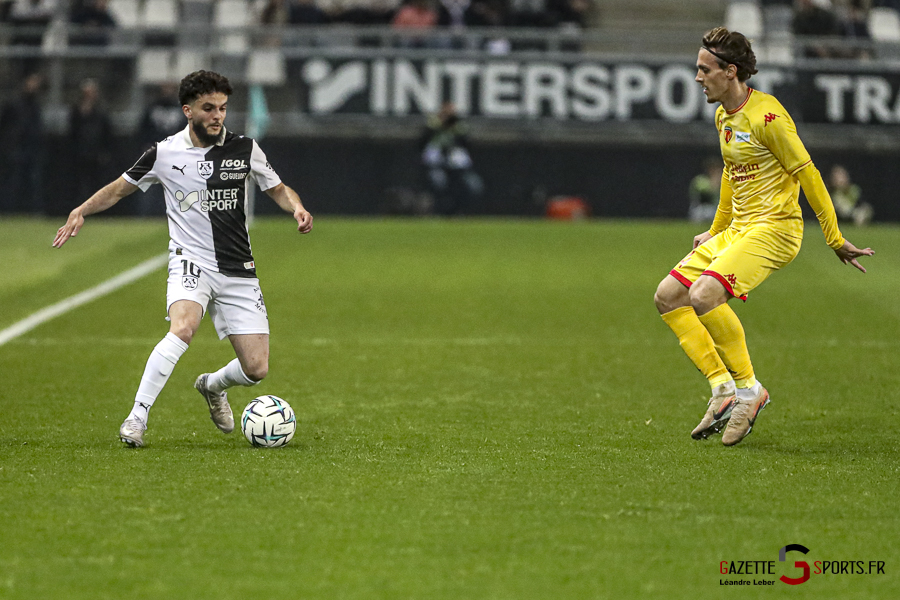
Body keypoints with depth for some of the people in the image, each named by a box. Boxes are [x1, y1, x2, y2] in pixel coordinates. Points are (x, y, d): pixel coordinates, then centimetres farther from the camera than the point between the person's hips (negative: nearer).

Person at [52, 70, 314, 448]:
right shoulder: (165, 154, -1)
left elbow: (278, 189, 14)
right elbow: (119, 189, 12)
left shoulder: (244, 149, 2)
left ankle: (213, 386, 32)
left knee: (256, 369, -4)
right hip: (190, 263, -3)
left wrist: (297, 208, -8)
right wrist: (81, 211, -2)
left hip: (238, 271, 3)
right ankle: (136, 419, -29)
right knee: (183, 327, -34)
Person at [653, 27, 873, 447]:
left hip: (774, 228, -10)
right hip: (737, 229, 10)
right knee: (668, 296, 1)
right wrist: (716, 231, 36)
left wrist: (835, 240, -12)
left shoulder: (765, 114, -17)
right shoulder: (723, 116, 12)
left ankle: (749, 388, -13)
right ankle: (723, 390, 2)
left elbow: (807, 174, -14)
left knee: (704, 295, -28)